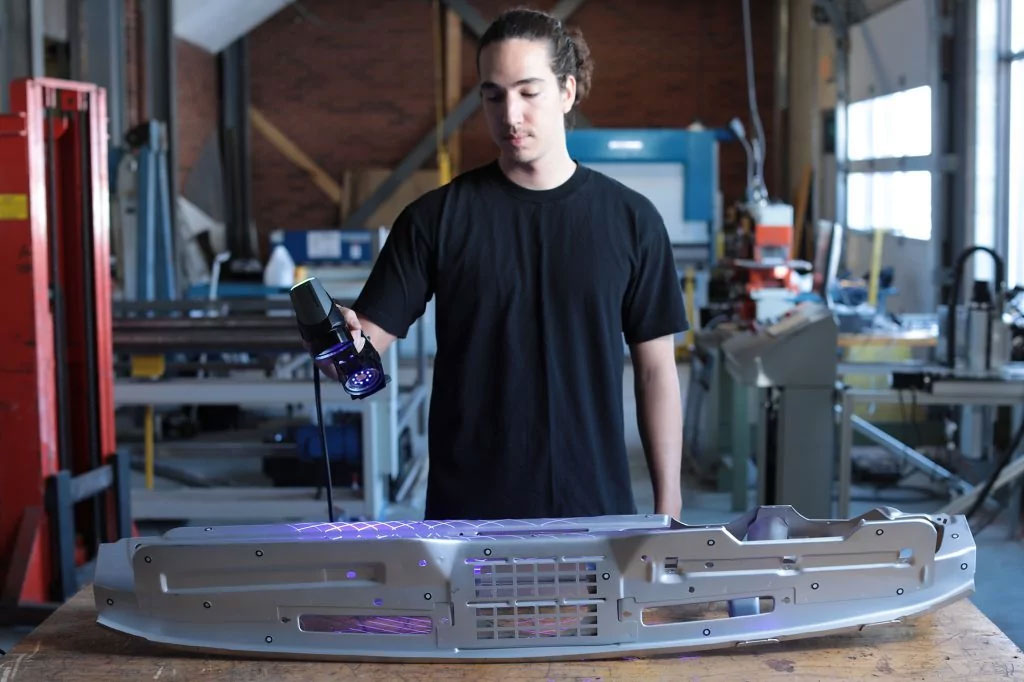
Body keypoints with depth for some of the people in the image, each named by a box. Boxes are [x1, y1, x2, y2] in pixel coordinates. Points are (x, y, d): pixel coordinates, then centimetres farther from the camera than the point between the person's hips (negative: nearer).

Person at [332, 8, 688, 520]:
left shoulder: (630, 219, 1)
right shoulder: (436, 217, -1)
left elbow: (655, 369, 3)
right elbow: (370, 335, -3)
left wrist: (668, 506, 1)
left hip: (596, 508, 1)